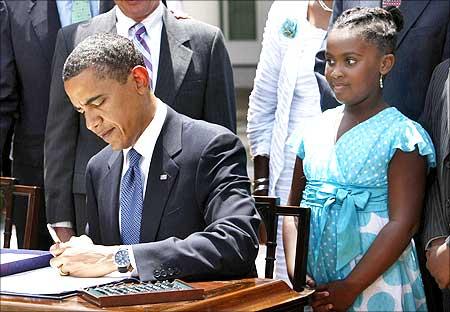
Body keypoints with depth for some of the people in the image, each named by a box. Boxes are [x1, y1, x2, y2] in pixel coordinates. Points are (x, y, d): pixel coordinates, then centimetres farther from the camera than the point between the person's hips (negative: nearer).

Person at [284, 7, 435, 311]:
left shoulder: (401, 135, -8)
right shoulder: (315, 131, 7)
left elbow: (403, 223, -14)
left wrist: (350, 288, -16)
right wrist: (295, 272, -6)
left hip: (377, 284, -4)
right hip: (314, 284, 5)